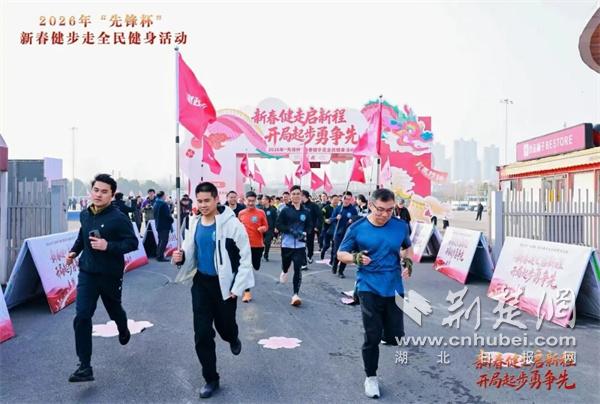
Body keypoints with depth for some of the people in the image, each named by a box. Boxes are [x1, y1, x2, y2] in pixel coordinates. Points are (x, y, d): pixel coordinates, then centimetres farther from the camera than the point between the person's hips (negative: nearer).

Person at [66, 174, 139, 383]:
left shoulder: (118, 218, -17)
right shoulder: (84, 214, 1)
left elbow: (132, 243, -18)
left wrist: (108, 246, -28)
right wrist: (74, 251, 6)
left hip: (110, 274, -3)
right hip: (87, 273, 3)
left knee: (114, 310, 20)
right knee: (82, 316, -8)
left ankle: (124, 331, 56)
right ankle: (85, 367, -1)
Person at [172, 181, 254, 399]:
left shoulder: (231, 224, -17)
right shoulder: (194, 223, -1)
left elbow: (245, 258, -13)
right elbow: (190, 252, 12)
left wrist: (238, 287, -14)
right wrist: (181, 257, -11)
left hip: (225, 283, -4)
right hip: (201, 282, 4)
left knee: (224, 325, 13)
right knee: (202, 334, 3)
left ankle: (233, 339, 52)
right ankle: (211, 379, 19)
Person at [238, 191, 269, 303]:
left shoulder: (261, 213, -3)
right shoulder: (241, 213, 2)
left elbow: (266, 227, 2)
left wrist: (263, 228, -17)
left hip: (258, 244, 0)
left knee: (256, 266, 12)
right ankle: (247, 292, 6)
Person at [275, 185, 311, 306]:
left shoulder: (305, 212, 1)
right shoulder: (285, 210, -4)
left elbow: (309, 226, 10)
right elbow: (279, 225, -7)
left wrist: (304, 234, -11)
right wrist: (292, 230, -19)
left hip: (300, 245, 0)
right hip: (287, 243, 0)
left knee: (298, 270, -6)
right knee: (286, 264, 17)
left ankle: (295, 295, -1)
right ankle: (284, 272, 55)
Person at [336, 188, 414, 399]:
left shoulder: (401, 226, -1)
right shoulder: (357, 228, -9)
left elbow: (407, 247, 18)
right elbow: (341, 254, -1)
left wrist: (408, 261, -2)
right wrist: (355, 257, -21)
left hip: (394, 288, 3)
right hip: (369, 288, -2)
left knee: (395, 337, 7)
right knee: (372, 336, -1)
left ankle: (385, 331, 45)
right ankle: (371, 377, 21)